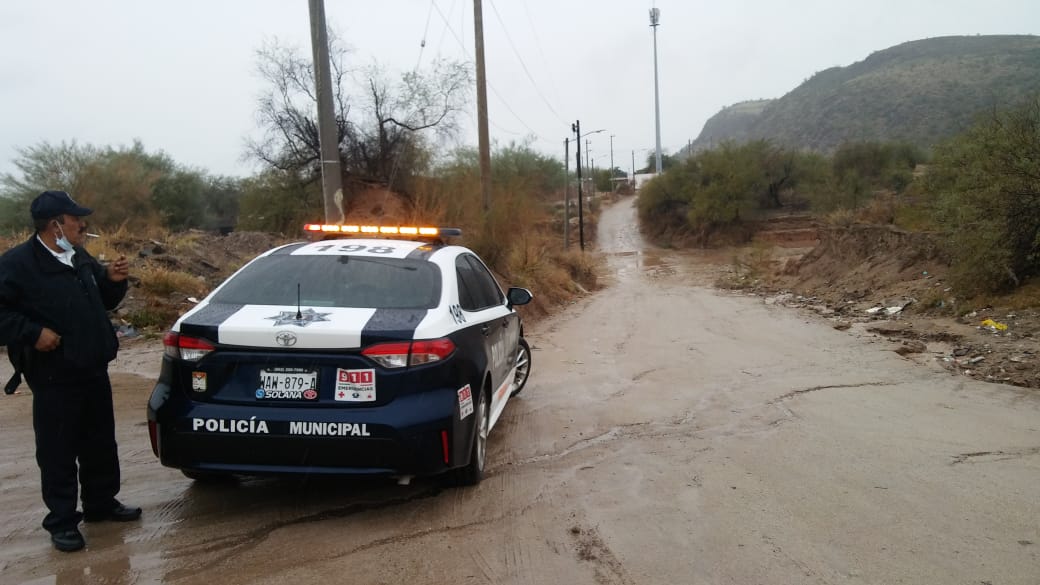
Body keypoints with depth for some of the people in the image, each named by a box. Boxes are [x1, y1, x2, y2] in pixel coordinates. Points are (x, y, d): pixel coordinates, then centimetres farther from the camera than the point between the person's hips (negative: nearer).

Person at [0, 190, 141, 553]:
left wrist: (113, 281, 3)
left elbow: (104, 301, 21)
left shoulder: (82, 259, 11)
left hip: (94, 371, 8)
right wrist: (32, 333, -24)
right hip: (54, 377, -7)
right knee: (58, 451, 1)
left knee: (100, 443, 16)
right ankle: (62, 521, 13)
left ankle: (101, 503, 32)